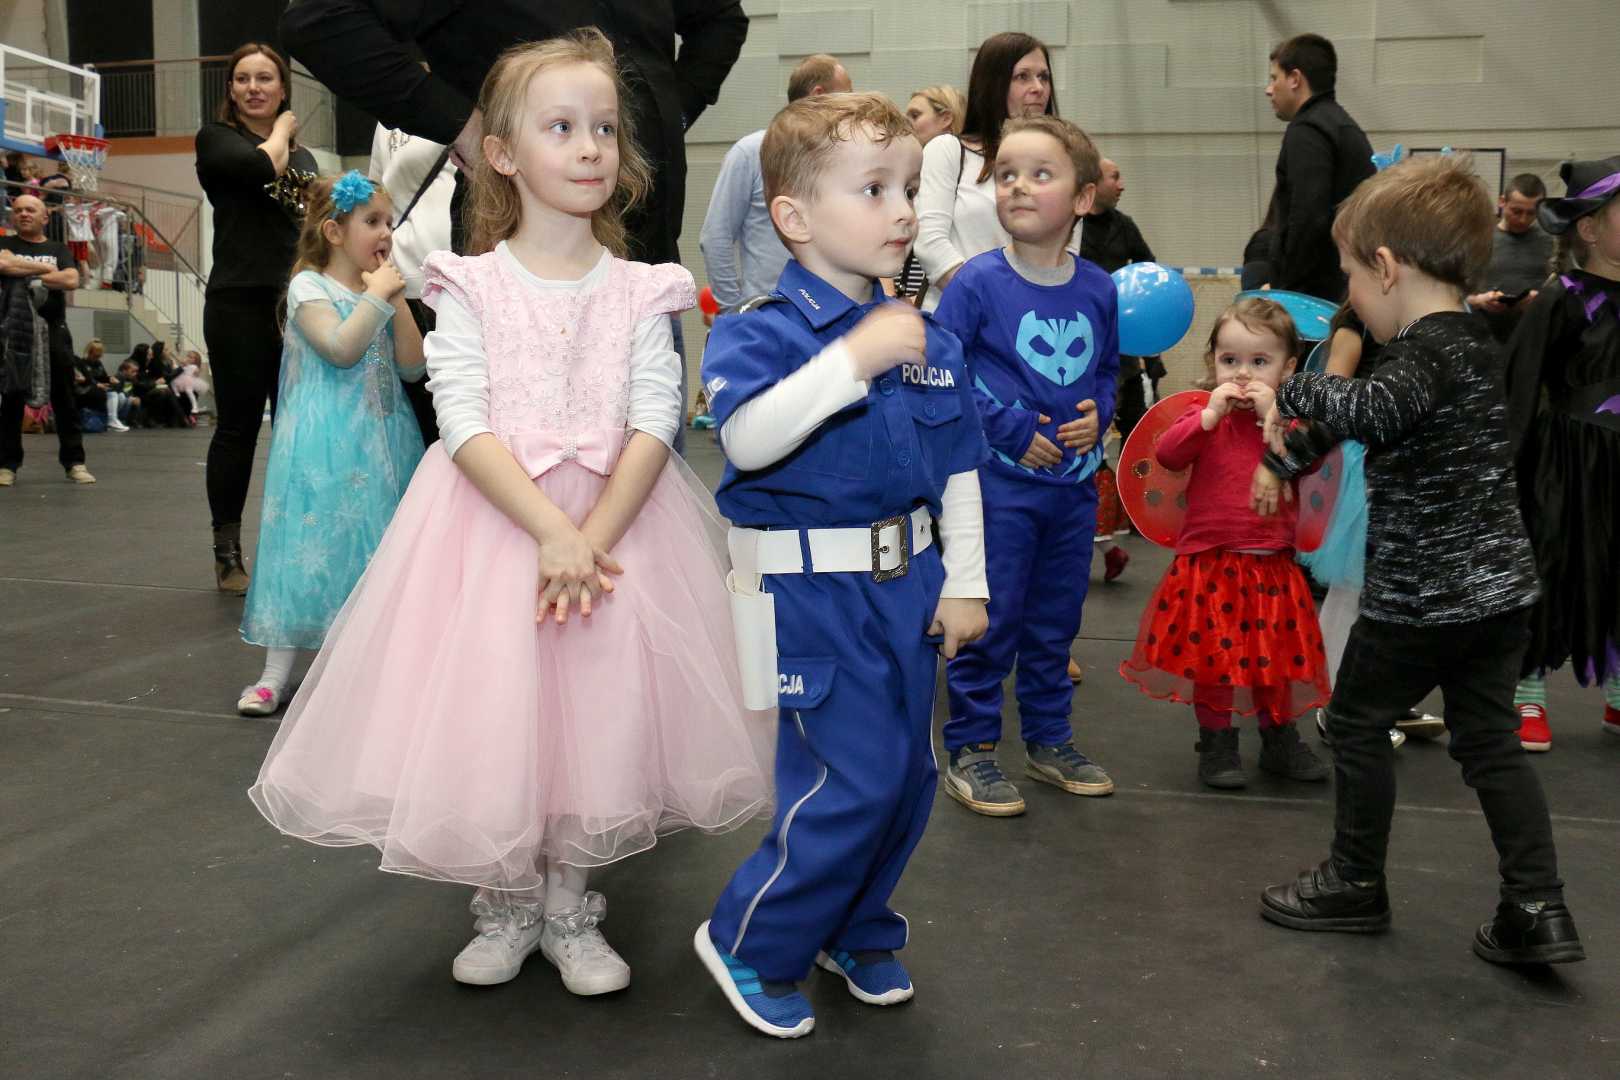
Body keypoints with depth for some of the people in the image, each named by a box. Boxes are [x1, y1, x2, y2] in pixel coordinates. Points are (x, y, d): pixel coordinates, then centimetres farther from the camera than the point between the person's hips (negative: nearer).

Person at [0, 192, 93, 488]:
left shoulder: (59, 249, 14)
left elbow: (71, 280, -4)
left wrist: (27, 274, -6)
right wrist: (46, 268, -5)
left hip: (54, 330, 1)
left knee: (64, 400, 1)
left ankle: (74, 462, 5)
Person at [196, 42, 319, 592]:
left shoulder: (304, 156, 18)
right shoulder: (215, 138, 3)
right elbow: (260, 166, -18)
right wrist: (281, 131, 1)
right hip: (239, 303, -4)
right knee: (238, 427, -1)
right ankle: (227, 553, 8)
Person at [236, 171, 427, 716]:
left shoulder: (383, 294, 14)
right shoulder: (309, 286, -4)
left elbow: (412, 367, 4)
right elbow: (341, 349, -20)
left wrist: (397, 301, -3)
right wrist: (376, 295, -15)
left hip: (384, 442, 6)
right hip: (325, 447, -6)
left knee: (377, 545, 8)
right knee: (312, 541, -7)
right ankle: (277, 670, -1)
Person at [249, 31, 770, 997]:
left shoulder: (639, 292, 2)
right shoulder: (471, 287, -2)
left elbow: (654, 423, -6)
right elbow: (464, 423, -12)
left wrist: (595, 536, -19)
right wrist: (550, 530, -23)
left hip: (615, 519, 1)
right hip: (491, 521, -1)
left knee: (600, 709, 3)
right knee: (488, 709, 2)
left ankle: (571, 909, 23)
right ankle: (507, 907, 25)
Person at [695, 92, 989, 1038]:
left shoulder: (929, 341, 7)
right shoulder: (762, 333, -12)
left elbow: (959, 469, 12)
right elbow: (748, 438, -30)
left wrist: (965, 582, 9)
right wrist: (852, 358, -33)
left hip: (909, 583, 7)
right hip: (813, 594, -7)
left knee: (909, 774, 14)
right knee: (855, 781, -6)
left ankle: (857, 933, 36)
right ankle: (749, 944, 17)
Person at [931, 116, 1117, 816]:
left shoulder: (1098, 288, 3)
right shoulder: (977, 282, -11)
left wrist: (1098, 414, -4)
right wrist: (1012, 428, -16)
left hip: (1075, 482, 5)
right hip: (1000, 481, -5)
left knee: (1056, 618, 16)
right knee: (989, 618, 0)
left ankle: (1049, 739, 31)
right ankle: (969, 751, 14)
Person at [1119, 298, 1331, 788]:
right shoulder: (1205, 415, -1)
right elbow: (1167, 455, -15)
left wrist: (1275, 414, -19)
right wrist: (1211, 414, -21)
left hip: (1272, 563, 2)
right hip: (1209, 561, -1)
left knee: (1278, 654, 13)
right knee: (1210, 654, 5)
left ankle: (1280, 740, 31)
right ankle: (1217, 745, 20)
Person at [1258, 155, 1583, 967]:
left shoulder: (1426, 349, -18)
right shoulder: (1473, 342, 11)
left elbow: (1370, 412, -38)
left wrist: (1293, 393, -23)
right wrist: (1313, 411, 18)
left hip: (1421, 594, -8)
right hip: (1496, 586, 9)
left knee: (1356, 721, 9)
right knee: (1488, 740, 13)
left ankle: (1356, 884, 22)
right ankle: (1538, 908, 11)